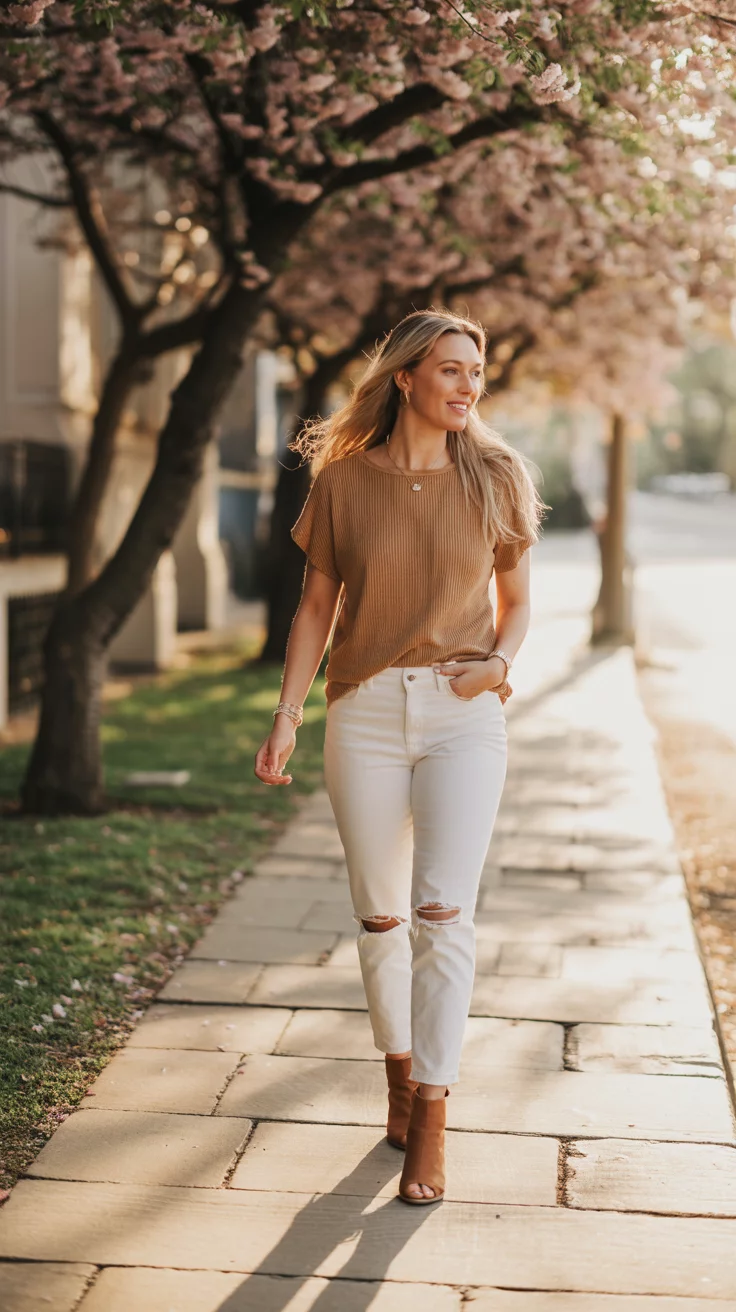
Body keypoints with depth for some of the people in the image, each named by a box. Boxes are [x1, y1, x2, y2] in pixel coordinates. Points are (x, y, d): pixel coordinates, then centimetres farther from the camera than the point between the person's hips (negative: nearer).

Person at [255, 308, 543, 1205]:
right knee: (380, 914, 8)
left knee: (444, 912, -11)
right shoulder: (344, 481, 1)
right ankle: (400, 1075, 29)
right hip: (366, 710, 1)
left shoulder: (495, 480, 3)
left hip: (463, 713, -1)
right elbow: (316, 605, 6)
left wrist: (500, 660, -7)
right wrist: (286, 716, -3)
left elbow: (517, 600, 13)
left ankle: (430, 1122, -4)